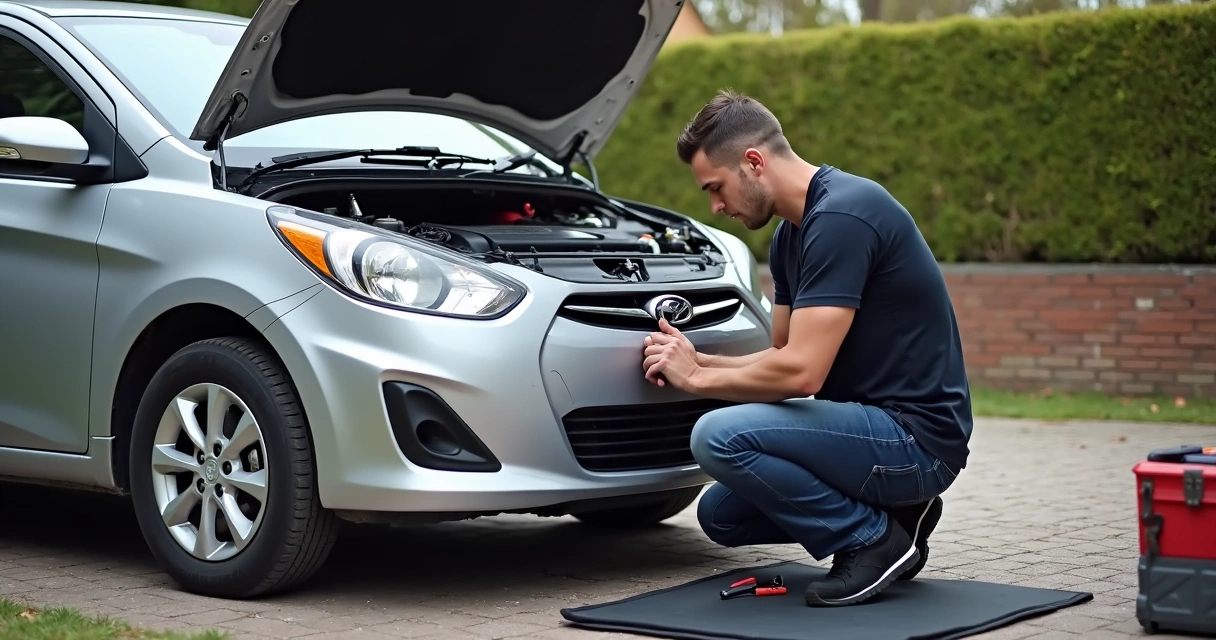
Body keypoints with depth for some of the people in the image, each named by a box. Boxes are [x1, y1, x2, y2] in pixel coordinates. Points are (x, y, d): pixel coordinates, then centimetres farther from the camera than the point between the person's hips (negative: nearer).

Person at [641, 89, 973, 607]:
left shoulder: (840, 216, -21)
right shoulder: (791, 235, 11)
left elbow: (800, 372, -26)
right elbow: (784, 356, 18)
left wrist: (698, 378, -10)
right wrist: (698, 361, 3)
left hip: (916, 436, -10)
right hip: (874, 423, 10)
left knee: (721, 437, -23)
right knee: (720, 515, 14)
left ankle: (874, 540, -8)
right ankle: (888, 511, 13)